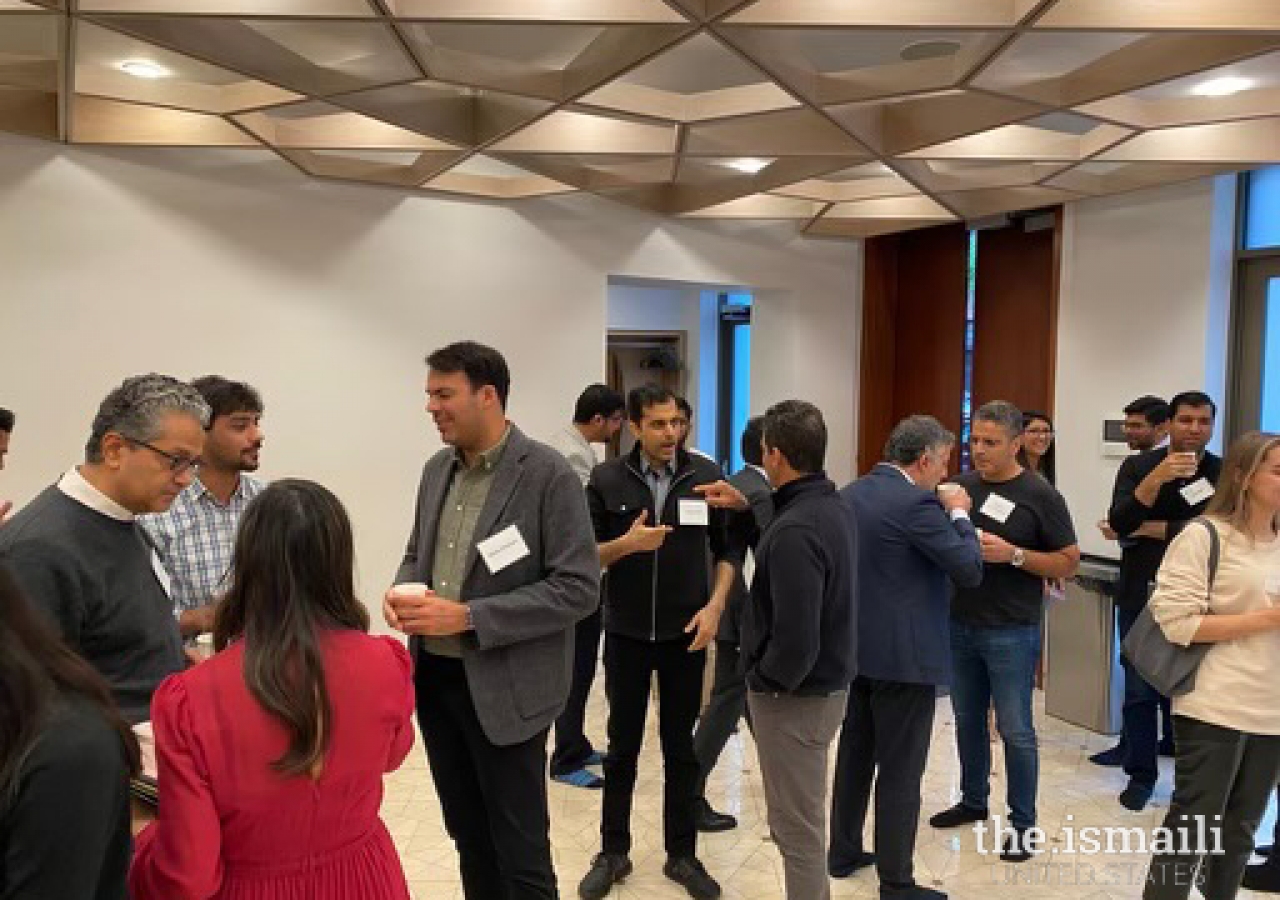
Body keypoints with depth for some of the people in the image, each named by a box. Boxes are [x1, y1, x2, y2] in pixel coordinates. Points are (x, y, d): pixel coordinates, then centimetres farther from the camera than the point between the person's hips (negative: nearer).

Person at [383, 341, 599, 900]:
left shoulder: (549, 475, -15)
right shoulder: (438, 468, 7)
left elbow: (579, 588, -18)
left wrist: (467, 616, -22)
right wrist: (401, 590, -5)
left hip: (504, 688, -6)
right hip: (434, 678, 7)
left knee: (520, 853, 7)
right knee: (468, 837, 21)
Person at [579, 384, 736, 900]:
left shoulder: (706, 475, -4)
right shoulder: (607, 480, -6)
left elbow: (727, 548, 3)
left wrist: (715, 606, -9)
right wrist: (626, 543, -22)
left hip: (685, 634, 0)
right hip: (626, 634, 0)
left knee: (681, 748, 11)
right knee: (622, 746, 12)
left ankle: (681, 855, 26)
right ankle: (613, 854, 27)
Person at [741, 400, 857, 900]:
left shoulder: (795, 530, -27)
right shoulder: (833, 507, 2)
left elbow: (795, 641, -29)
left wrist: (764, 684, -13)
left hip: (796, 697, -10)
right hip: (829, 685, 10)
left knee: (797, 829, 6)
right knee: (805, 819, 24)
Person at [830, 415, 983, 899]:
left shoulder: (849, 494, 7)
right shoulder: (917, 502, -19)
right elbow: (969, 570, -15)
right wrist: (959, 513, -2)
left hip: (855, 648, 8)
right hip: (904, 654, -8)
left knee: (855, 755, 19)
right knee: (901, 770, 2)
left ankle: (843, 853, 31)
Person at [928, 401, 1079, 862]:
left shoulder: (1040, 495, -9)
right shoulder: (959, 486, 4)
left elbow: (1069, 563, -8)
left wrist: (1012, 554, -21)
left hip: (1011, 632, -5)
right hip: (959, 625, 5)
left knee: (1015, 730, 4)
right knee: (967, 720, 17)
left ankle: (1022, 823, 18)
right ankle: (973, 801, 34)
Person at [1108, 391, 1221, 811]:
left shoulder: (1224, 473, 0)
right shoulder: (1138, 466, 0)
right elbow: (1118, 522, -13)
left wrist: (1147, 529, -11)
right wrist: (1156, 478, -25)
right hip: (1142, 595, 0)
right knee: (1139, 690, 5)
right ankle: (1140, 775, 19)